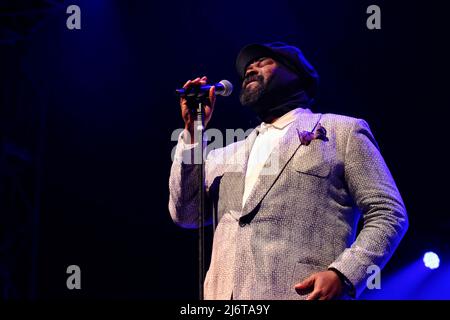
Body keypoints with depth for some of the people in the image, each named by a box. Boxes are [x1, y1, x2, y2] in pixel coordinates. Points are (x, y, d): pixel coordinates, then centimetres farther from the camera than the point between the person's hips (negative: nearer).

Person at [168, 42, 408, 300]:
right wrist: (193, 130, 11)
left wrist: (342, 274, -13)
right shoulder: (228, 155, 25)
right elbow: (186, 214, 14)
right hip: (223, 294, 4)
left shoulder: (343, 131, 11)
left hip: (298, 293, -4)